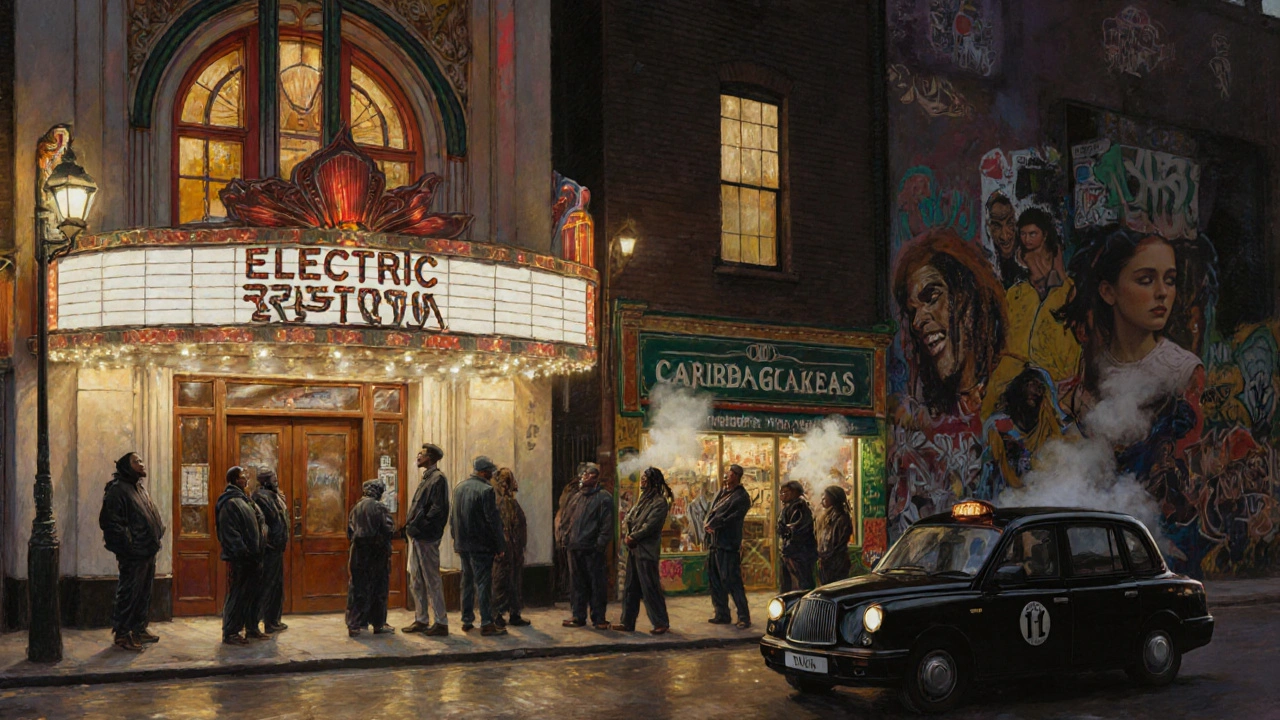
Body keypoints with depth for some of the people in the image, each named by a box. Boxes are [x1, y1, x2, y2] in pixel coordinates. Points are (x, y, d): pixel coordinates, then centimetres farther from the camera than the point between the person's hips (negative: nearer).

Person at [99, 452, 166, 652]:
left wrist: (157, 535, 14)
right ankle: (122, 634, 5)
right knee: (129, 594, -3)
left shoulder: (140, 488, 16)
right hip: (133, 555, -9)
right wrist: (128, 544, -19)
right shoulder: (117, 490, -13)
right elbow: (110, 522, -19)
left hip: (148, 552, 9)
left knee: (144, 594, 15)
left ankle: (139, 630, 26)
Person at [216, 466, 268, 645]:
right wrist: (242, 551, -23)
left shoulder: (244, 499, 17)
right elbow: (229, 532, -20)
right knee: (237, 595, -5)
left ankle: (252, 628, 23)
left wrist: (259, 547, 12)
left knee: (253, 594, 14)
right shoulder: (230, 503, -14)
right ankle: (230, 633, 1)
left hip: (252, 556, 9)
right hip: (239, 558, -9)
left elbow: (259, 520, 23)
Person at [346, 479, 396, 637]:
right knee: (378, 588, 6)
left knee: (357, 588, 7)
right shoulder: (379, 508, -11)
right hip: (377, 553, -4)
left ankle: (354, 625, 5)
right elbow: (388, 529, -13)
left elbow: (350, 532, 8)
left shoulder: (356, 508, 5)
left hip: (358, 553, 4)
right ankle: (378, 624, 11)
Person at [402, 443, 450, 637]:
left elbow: (437, 509, -19)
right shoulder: (425, 478, 18)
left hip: (427, 538, -10)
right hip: (416, 537, 10)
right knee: (416, 582, 13)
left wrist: (419, 526, -20)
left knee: (432, 581, -5)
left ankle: (441, 624, -1)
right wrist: (410, 527, 9)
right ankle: (421, 620, 21)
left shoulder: (438, 479, -11)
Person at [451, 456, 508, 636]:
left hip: (463, 544, 7)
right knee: (483, 583, -5)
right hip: (481, 545, -7)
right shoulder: (486, 490, -14)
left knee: (467, 582, 15)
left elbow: (453, 518, 17)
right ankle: (486, 623, -6)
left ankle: (467, 621, 20)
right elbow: (493, 520, -15)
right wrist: (500, 545, -9)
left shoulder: (458, 488, 10)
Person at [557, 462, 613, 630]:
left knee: (597, 584, -1)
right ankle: (578, 616, 16)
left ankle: (599, 618, 5)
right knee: (577, 583, 9)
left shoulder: (603, 497, -2)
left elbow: (607, 524, -8)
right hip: (574, 547, 6)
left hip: (592, 549, -6)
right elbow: (566, 519, 22)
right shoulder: (576, 497, 18)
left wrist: (600, 544, -15)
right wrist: (563, 535, 6)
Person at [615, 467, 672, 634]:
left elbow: (650, 525, -17)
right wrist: (626, 536, -3)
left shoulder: (660, 502, -10)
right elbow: (628, 518, 13)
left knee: (650, 588, -5)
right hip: (633, 549, 9)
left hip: (646, 550, -9)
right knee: (630, 587, 10)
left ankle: (661, 623, 3)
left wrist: (633, 537, -12)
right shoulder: (643, 499, 17)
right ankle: (628, 622, 16)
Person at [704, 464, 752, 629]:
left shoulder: (741, 497, -10)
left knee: (732, 581, -10)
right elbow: (711, 512, 11)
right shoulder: (721, 492, 16)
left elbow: (730, 519, -16)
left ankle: (744, 617, -4)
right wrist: (708, 524, -10)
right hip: (715, 542, 9)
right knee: (715, 580, 12)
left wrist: (712, 524, -9)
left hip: (729, 545, -9)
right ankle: (722, 615, 22)